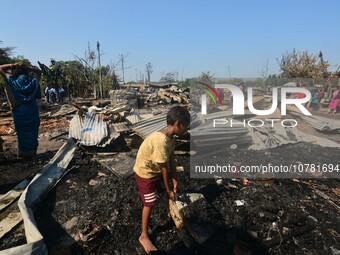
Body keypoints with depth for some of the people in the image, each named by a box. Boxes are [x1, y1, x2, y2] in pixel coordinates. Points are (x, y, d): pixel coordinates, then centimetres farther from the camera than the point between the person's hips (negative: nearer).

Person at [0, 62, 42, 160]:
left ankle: (24, 154, 18)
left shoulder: (12, 82, -3)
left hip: (19, 112, -1)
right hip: (32, 111, 1)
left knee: (22, 133, 11)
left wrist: (12, 65, -3)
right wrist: (28, 67, 1)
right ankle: (32, 153, 19)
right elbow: (39, 71, 15)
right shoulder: (33, 81, -1)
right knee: (32, 133, 12)